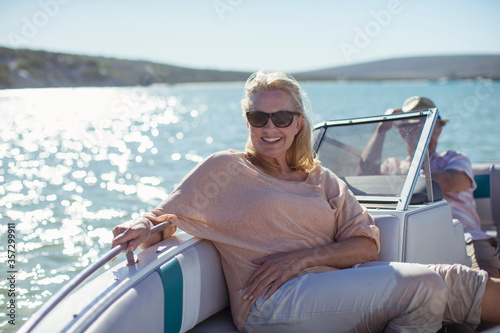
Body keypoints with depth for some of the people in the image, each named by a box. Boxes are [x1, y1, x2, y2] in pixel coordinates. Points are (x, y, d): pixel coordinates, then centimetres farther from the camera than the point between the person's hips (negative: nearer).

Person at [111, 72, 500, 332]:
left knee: (452, 280, -13)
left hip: (338, 296, 5)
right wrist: (145, 228, -21)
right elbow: (167, 216, 4)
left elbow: (367, 245, 8)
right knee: (424, 285, -22)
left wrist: (303, 257, -9)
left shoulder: (323, 180, 19)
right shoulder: (226, 169, 9)